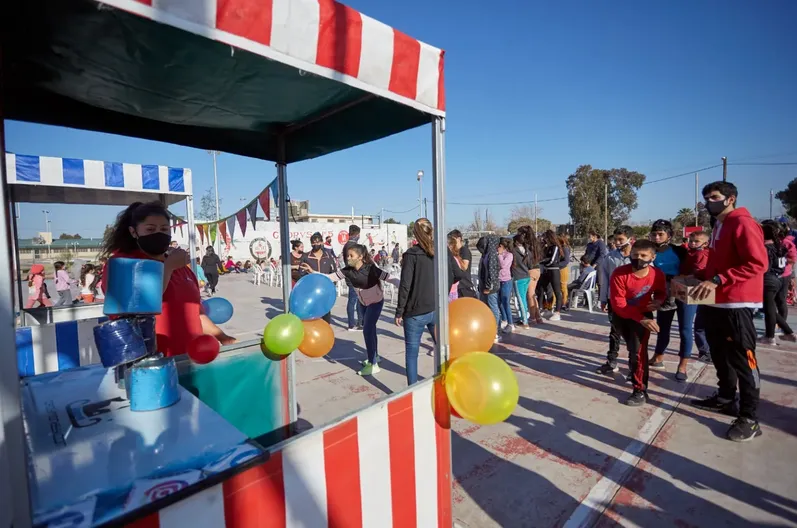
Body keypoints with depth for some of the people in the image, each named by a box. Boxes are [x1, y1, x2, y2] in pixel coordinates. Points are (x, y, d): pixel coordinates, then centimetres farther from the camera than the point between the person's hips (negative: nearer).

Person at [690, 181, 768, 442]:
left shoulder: (742, 223, -11)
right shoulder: (718, 227, 17)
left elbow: (758, 263, -20)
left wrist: (718, 281, -25)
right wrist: (705, 279, 12)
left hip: (737, 303, -9)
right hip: (717, 302, 9)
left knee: (742, 358, -3)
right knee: (720, 354, 17)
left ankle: (749, 418, 5)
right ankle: (725, 398, 31)